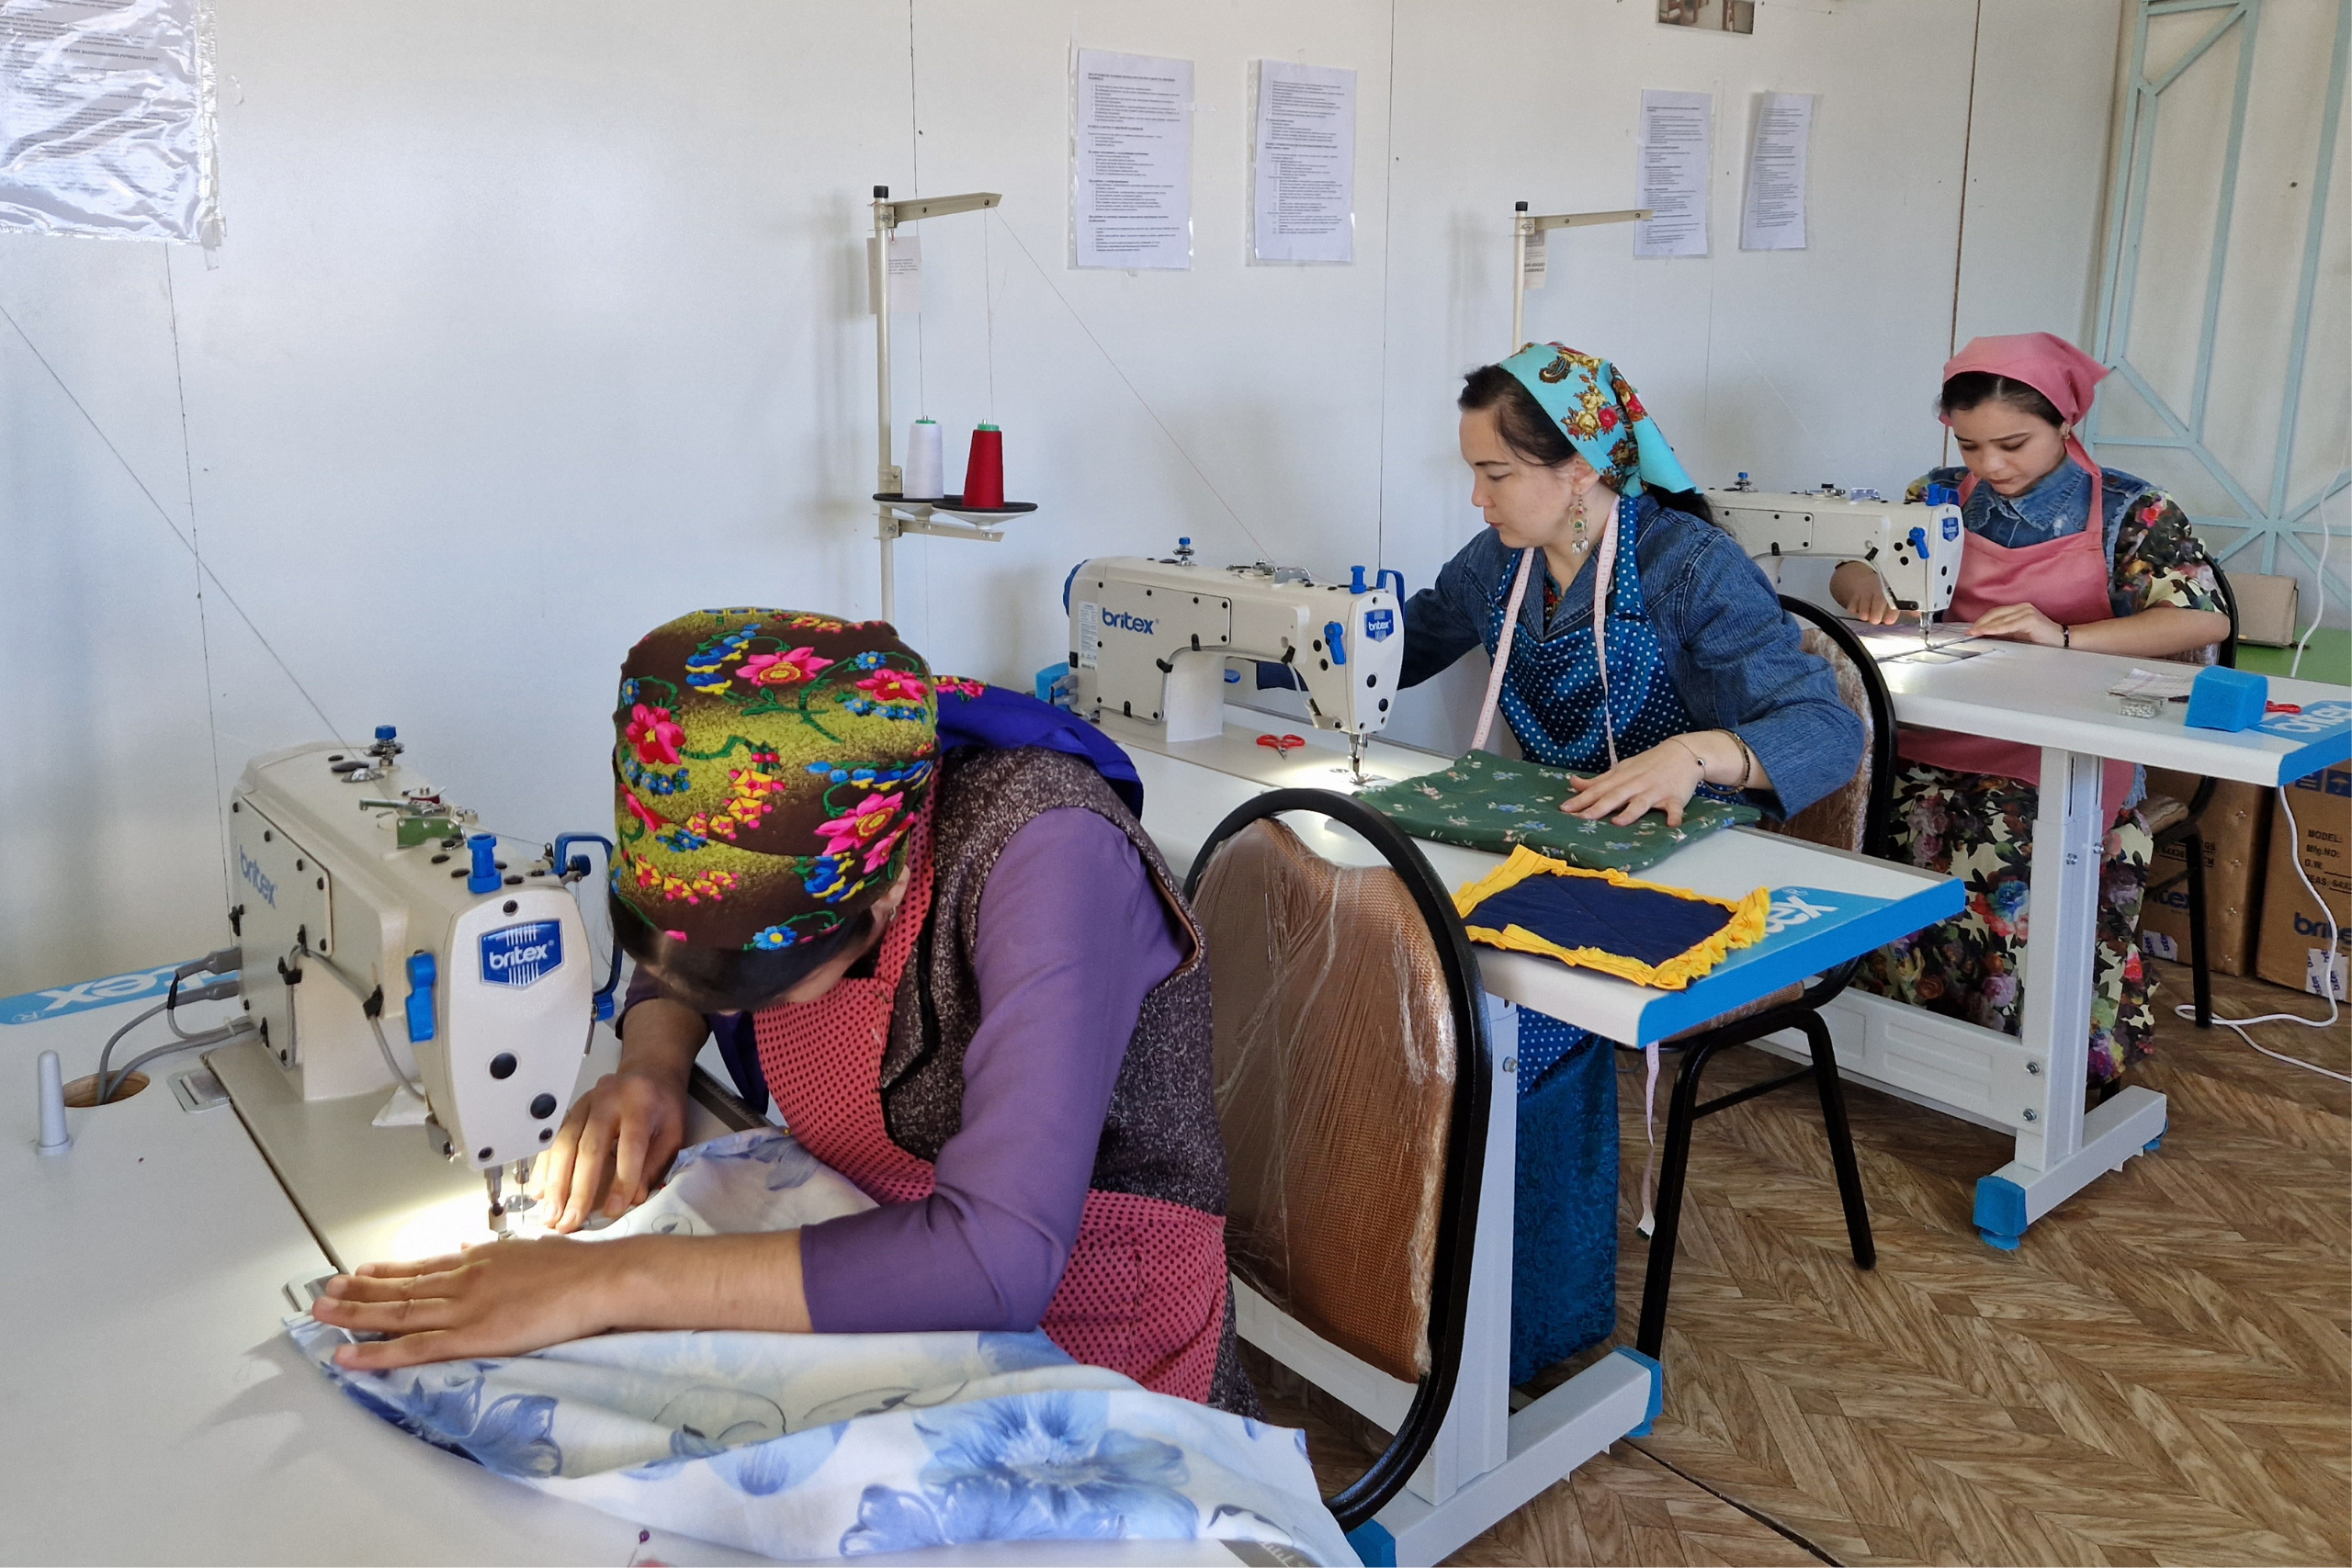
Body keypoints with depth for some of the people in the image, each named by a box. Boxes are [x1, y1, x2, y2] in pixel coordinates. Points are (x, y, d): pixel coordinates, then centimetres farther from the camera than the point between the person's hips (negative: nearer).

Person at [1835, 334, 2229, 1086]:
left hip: (2062, 763, -3)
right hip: (1937, 747, 3)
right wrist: (1864, 586, -9)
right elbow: (1849, 573, 17)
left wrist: (2063, 636, -21)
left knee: (2016, 891, -29)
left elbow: (2205, 620, -8)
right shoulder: (1942, 497, 11)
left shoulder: (2128, 511, 2)